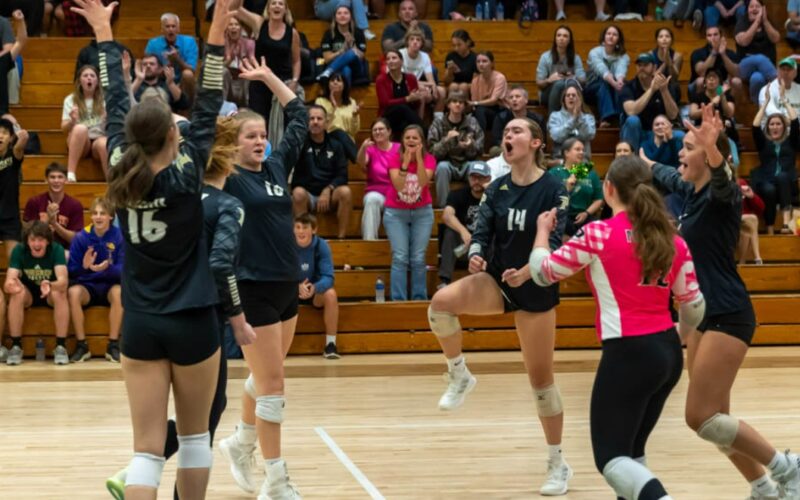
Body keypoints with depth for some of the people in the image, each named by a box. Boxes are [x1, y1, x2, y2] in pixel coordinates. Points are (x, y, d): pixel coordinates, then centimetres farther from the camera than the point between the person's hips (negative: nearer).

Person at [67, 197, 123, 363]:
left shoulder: (120, 236, -7)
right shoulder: (80, 238, -4)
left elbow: (123, 270, -13)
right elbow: (71, 271, -6)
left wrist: (107, 268, -33)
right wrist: (84, 266, -28)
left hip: (110, 285, -1)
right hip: (87, 286, 1)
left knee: (119, 292, -35)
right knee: (73, 292, -32)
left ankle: (113, 345, -25)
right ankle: (81, 345, -23)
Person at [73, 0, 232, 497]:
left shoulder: (122, 172, -5)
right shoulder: (185, 173, -12)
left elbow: (116, 105, 6)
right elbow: (208, 109, -9)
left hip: (140, 325, 3)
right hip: (192, 322, -3)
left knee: (147, 448, 0)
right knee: (195, 435, 14)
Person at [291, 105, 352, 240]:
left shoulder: (335, 146, 7)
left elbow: (342, 175, 1)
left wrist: (328, 190, -17)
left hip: (329, 194, 1)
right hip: (306, 194, -1)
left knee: (345, 192, -31)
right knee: (298, 193, -36)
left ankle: (341, 238, -27)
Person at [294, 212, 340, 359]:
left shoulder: (321, 246, -13)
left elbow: (328, 277, -20)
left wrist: (314, 287, -43)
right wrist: (297, 287, -39)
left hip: (315, 291, 0)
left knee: (330, 294, -32)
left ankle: (330, 344, -24)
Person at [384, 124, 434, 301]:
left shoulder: (429, 159, -5)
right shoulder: (395, 159, -7)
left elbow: (423, 182, -22)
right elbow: (398, 186, -21)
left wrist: (419, 158, -28)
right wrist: (405, 161, -28)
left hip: (422, 212, 1)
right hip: (396, 213, -1)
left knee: (418, 259, -4)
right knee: (400, 258, -9)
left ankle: (420, 298, 3)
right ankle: (398, 299, -8)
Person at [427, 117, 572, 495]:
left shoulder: (553, 189, -11)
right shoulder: (496, 189, 2)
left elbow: (556, 242, -17)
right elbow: (482, 232, -1)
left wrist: (527, 272, -34)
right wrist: (476, 255, -25)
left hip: (536, 290, -3)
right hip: (496, 280, 3)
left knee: (541, 379, 1)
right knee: (441, 302, -28)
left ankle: (558, 464, 16)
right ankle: (459, 376, -6)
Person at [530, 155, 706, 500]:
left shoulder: (597, 234, -8)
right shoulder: (672, 239, 6)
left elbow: (542, 272, 3)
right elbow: (694, 306, 12)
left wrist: (542, 230, 23)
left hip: (627, 354, -7)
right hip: (668, 353, 7)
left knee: (611, 457, -5)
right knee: (632, 450, 20)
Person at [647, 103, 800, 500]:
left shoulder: (722, 194, -14)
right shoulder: (690, 191, 9)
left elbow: (722, 180, -40)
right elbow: (666, 175, 33)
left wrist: (713, 151, -60)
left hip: (727, 317, -9)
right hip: (702, 315, 9)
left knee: (701, 417, -12)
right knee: (714, 418, 7)